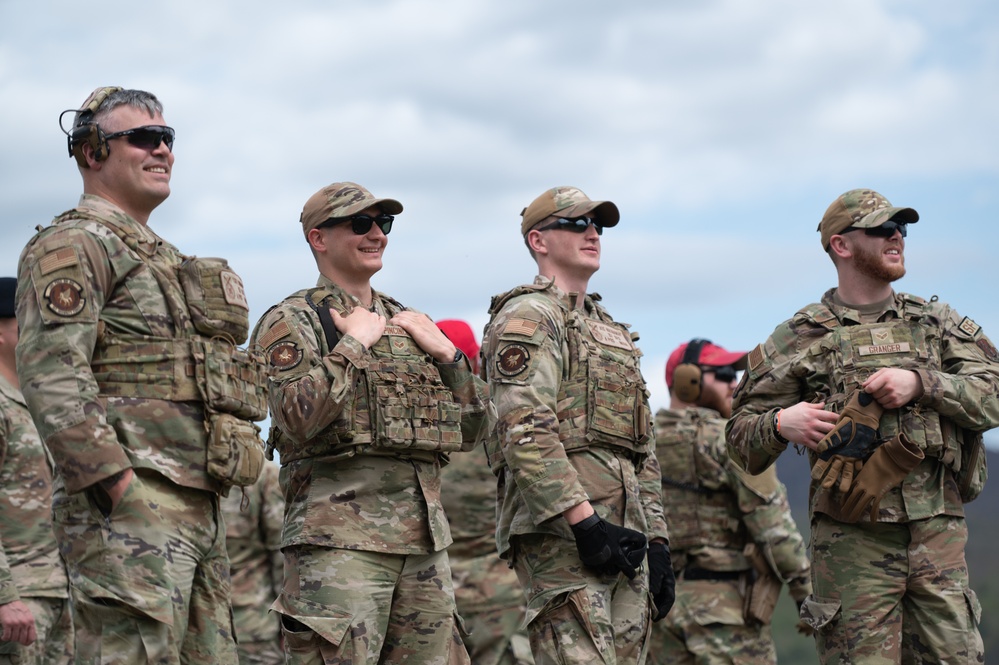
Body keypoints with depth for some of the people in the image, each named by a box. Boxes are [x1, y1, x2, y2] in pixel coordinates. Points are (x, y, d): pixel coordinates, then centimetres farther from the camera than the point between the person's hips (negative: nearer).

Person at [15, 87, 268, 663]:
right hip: (128, 508, -9)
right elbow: (52, 377, -17)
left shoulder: (162, 258, 26)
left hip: (198, 504, 9)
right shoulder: (74, 245, -4)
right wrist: (124, 487, -23)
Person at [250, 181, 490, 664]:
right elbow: (297, 419, -17)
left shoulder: (409, 323, 21)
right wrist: (353, 343, -8)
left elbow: (471, 429, 20)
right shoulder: (291, 321, 1)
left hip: (425, 536, 7)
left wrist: (446, 353, 7)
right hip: (340, 536, -6)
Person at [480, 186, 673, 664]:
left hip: (625, 536, 9)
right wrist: (585, 521, -23)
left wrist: (657, 539, 18)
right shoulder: (527, 318, -4)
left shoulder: (612, 331, 26)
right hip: (560, 532, -9)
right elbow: (526, 432, -17)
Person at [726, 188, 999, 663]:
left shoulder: (938, 323, 15)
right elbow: (743, 437, 5)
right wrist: (782, 424, -17)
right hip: (852, 540, -3)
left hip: (939, 535, 3)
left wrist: (921, 384, -11)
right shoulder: (801, 338, 6)